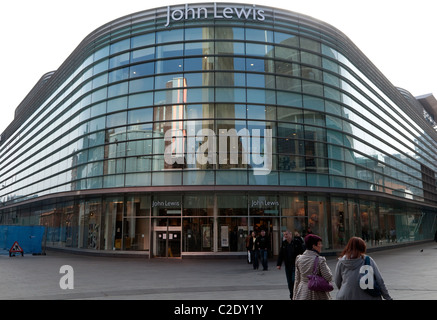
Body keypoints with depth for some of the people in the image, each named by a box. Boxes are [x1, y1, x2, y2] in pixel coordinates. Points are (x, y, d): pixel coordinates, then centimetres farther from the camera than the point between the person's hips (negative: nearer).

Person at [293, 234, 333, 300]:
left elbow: (297, 280, 6)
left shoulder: (299, 259, 0)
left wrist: (295, 297, 14)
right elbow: (328, 278, -12)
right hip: (317, 294, -4)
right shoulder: (320, 260, -14)